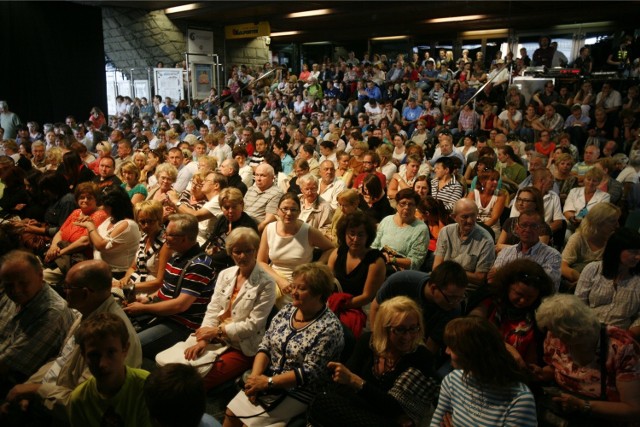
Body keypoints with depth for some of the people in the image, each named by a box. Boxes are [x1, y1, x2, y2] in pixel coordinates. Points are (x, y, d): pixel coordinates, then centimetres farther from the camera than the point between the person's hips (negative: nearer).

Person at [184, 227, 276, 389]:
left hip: (243, 348, -5)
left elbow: (253, 324, -13)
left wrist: (218, 330, -14)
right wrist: (203, 339, -13)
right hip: (217, 339, 5)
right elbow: (213, 309, 2)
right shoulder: (225, 274, 7)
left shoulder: (266, 283, -11)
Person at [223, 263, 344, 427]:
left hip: (298, 393, -6)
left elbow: (310, 373, -21)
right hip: (267, 382, 6)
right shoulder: (287, 310, 2)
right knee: (231, 413, -2)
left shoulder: (329, 327, -19)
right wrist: (255, 376, -14)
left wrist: (268, 382, -22)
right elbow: (265, 346, 2)